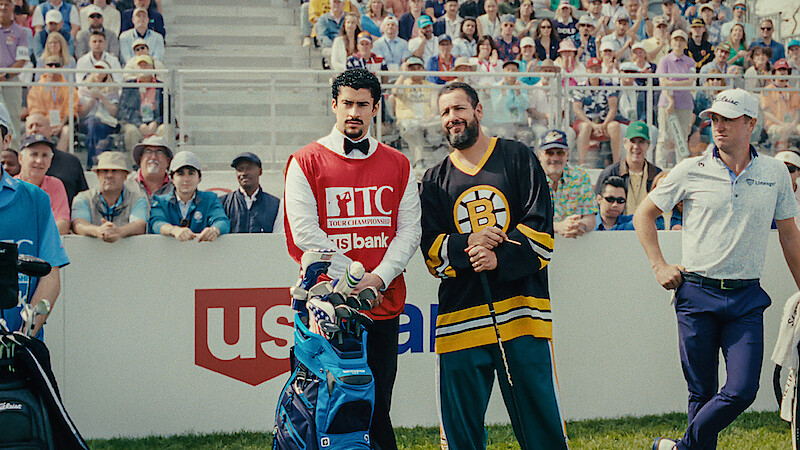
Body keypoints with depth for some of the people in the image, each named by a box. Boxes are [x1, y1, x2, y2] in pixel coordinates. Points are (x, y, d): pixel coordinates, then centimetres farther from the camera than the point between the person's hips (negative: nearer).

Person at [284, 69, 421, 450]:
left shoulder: (398, 165, 12)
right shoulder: (305, 162, 2)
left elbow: (409, 230, 6)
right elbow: (304, 233, -6)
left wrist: (379, 277, -9)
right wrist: (353, 278, -11)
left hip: (383, 304, 3)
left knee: (377, 408, 4)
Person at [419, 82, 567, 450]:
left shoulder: (518, 158, 9)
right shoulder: (435, 181, 16)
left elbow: (540, 227, 1)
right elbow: (432, 250, 7)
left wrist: (499, 258, -14)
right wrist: (467, 246, -14)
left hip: (521, 307, -2)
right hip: (459, 316, 2)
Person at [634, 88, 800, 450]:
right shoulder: (691, 171, 0)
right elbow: (643, 215, 10)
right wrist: (659, 267, 1)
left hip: (747, 299, 1)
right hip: (697, 295, -1)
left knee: (742, 391, -11)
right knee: (702, 393, 2)